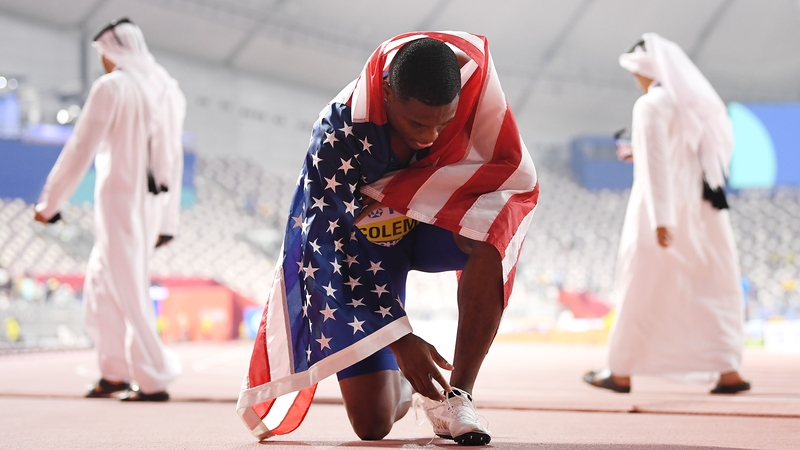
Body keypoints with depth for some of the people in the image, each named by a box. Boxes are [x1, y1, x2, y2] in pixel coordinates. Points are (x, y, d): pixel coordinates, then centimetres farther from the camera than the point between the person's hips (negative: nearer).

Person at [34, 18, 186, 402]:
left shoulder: (111, 87, -11)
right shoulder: (168, 91, 10)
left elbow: (80, 150, -13)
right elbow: (173, 161, 14)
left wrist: (49, 201, -5)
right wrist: (167, 221, 19)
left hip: (118, 201, -7)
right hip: (151, 205, 7)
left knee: (129, 296, -1)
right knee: (100, 284, 19)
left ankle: (154, 382, 1)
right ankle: (116, 372, 22)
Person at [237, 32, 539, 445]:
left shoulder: (473, 70, -24)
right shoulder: (339, 132, -31)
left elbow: (518, 173, -24)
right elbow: (331, 245, -25)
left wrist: (402, 188, -28)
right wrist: (400, 338, -29)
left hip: (431, 221, 3)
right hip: (361, 237, -3)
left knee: (495, 229, -36)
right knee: (372, 423, -11)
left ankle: (454, 396, -23)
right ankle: (394, 376, 28)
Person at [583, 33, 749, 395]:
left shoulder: (652, 105, -11)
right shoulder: (702, 100, 11)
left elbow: (655, 164, -18)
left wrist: (660, 219, -22)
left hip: (663, 210, -6)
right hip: (704, 208, 6)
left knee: (640, 291, 4)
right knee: (715, 288, 9)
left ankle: (621, 372, 13)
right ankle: (728, 371, 0)